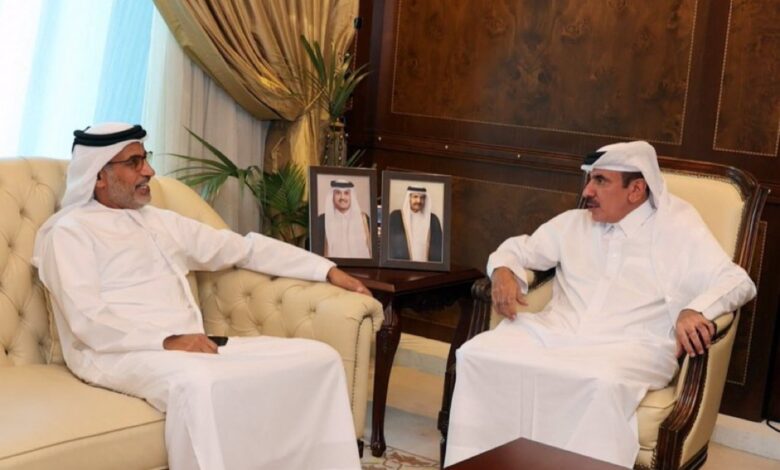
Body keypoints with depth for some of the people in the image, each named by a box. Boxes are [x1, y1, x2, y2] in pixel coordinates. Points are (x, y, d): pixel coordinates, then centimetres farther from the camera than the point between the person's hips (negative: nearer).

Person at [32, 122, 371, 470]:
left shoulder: (160, 221, 21)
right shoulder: (70, 231, -1)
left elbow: (245, 248, 23)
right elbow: (87, 320, -13)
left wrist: (327, 270, 19)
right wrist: (168, 340, -21)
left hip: (191, 346, 7)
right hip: (122, 353, -7)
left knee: (318, 358, -7)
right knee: (199, 383, -41)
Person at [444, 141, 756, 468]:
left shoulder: (678, 231, 6)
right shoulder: (574, 223, 20)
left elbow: (737, 281, -2)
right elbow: (520, 248, 27)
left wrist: (695, 311, -24)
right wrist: (503, 271, 1)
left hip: (629, 348, -4)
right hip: (556, 334, 5)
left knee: (602, 384, -40)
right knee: (476, 355, -20)